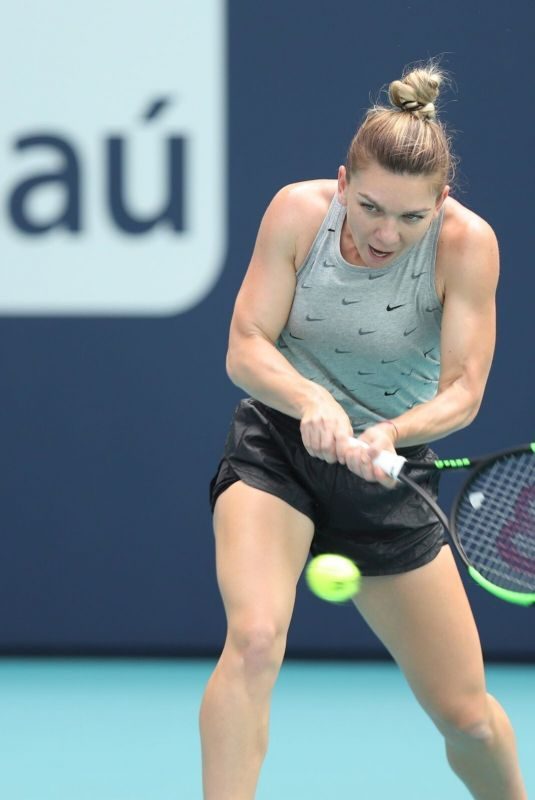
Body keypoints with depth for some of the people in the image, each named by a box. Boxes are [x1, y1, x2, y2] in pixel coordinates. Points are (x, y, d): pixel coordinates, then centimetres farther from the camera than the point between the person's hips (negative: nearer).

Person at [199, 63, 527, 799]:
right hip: (276, 447, -1)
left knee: (467, 715, 5)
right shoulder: (298, 213, -16)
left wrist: (391, 433, -39)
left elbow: (463, 389, -19)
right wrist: (310, 401, -35)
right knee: (255, 638, -29)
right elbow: (245, 349, -15)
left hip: (390, 470, 1)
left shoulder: (467, 243, -18)